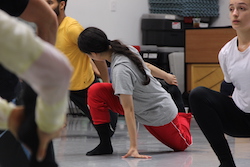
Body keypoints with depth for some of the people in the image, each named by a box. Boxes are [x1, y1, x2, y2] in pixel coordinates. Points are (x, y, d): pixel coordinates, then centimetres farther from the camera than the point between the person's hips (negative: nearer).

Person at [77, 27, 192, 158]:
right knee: (95, 91, -15)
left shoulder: (120, 70, -39)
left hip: (159, 115, -7)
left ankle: (183, 119, 46)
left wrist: (133, 148, -37)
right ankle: (105, 145, -7)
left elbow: (128, 110, -38)